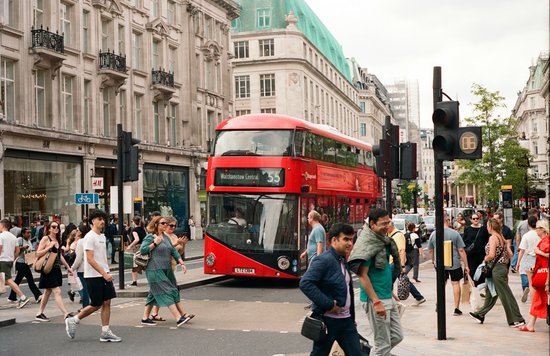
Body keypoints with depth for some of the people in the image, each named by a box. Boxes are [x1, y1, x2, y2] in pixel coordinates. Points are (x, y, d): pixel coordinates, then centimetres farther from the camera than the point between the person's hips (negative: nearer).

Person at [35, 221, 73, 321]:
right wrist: (49, 247, -19)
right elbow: (38, 254, -13)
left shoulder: (58, 240, 14)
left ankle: (39, 314, 24)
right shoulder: (45, 238, -7)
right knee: (57, 292, -12)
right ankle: (66, 314, -17)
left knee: (48, 292, 14)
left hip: (56, 269, 8)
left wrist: (68, 267, 24)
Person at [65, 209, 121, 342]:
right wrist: (104, 274, -22)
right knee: (96, 305, -1)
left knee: (106, 302, 3)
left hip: (104, 275, 8)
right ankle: (73, 321, 17)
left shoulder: (102, 237, 14)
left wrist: (107, 271, 13)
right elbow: (90, 259, -19)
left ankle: (105, 332, 7)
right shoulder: (90, 237, -13)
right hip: (93, 276, -8)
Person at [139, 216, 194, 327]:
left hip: (166, 270, 8)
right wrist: (155, 243, -16)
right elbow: (142, 250, -13)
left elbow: (173, 251, 17)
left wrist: (182, 263, 8)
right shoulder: (150, 237, -7)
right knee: (166, 293, -10)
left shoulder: (166, 237, 15)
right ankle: (179, 318, -14)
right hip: (155, 271, -8)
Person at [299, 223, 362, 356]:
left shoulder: (342, 261, 13)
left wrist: (352, 317, 14)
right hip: (327, 320, -8)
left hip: (346, 319, 8)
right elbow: (305, 283, -26)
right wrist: (329, 305, -23)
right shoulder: (324, 260, -16)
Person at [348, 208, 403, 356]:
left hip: (388, 298, 9)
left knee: (397, 336, 14)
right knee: (383, 344, -1)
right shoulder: (367, 243, -16)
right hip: (376, 299, -9)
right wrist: (376, 302, -25)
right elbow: (362, 275, -21)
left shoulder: (383, 240, 11)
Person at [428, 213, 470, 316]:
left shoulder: (433, 234, -2)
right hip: (454, 263, -2)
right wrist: (466, 265, -1)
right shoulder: (454, 233, -9)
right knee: (456, 283, 7)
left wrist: (433, 260, 27)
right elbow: (461, 250, -7)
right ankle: (456, 308, 8)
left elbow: (430, 250, 9)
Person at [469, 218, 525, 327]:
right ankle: (480, 315, 28)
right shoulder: (502, 238, 11)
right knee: (490, 293, 17)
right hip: (503, 267, 9)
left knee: (506, 295, -5)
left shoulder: (493, 237, -14)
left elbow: (492, 255, -23)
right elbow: (510, 254, 9)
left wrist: (485, 259, -5)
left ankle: (517, 320, -2)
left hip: (497, 268, -9)